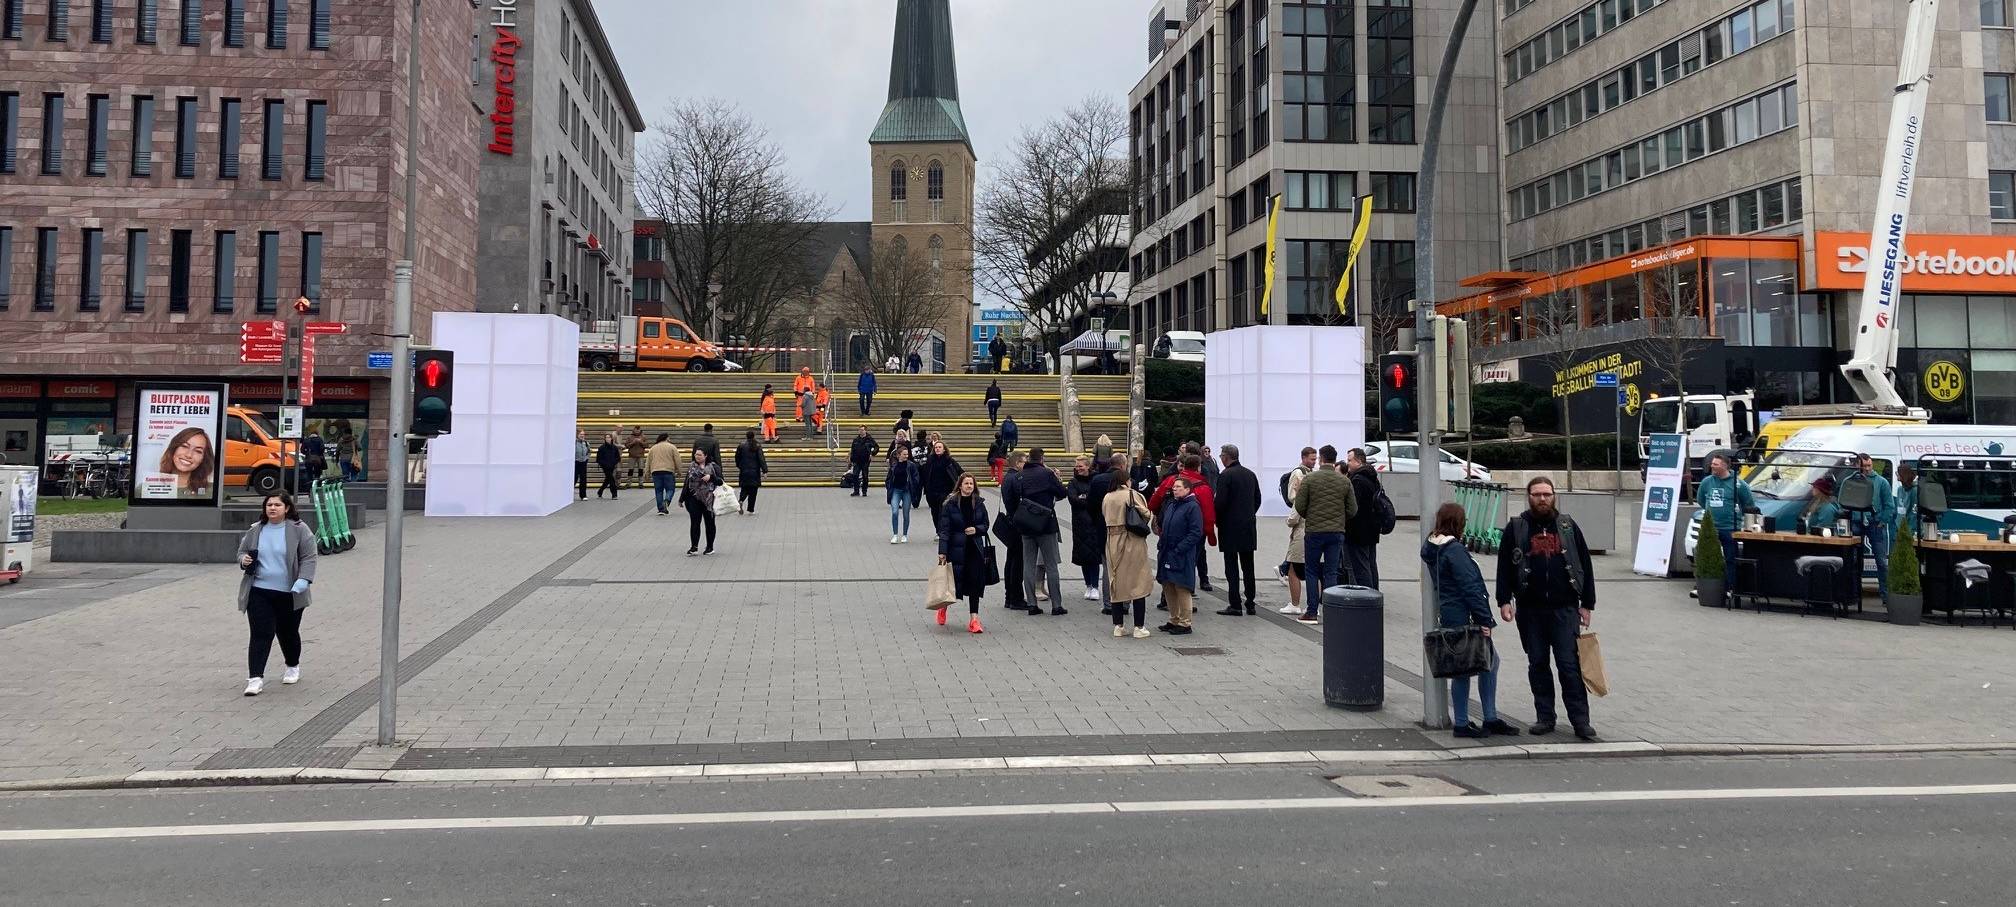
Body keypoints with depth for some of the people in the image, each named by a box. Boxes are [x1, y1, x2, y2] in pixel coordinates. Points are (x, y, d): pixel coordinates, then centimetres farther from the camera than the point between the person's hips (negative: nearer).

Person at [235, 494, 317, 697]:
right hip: (259, 592, 2)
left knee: (288, 633, 13)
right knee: (261, 634, -7)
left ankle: (293, 667, 37)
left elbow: (309, 557, -6)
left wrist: (303, 580, -18)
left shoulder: (299, 530, -4)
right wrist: (244, 560, -5)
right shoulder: (255, 531, 7)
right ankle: (255, 678, -8)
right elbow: (241, 552, 19)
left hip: (288, 594, -2)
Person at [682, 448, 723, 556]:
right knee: (694, 523, -3)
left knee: (709, 523, 7)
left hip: (709, 499, -2)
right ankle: (694, 547, 0)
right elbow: (687, 484, 15)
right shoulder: (691, 467, 11)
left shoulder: (713, 466, 1)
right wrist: (682, 498, 14)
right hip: (694, 499, 2)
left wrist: (711, 477, -20)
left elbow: (720, 481, -2)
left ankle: (710, 547, 16)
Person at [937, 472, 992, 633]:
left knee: (975, 582, -1)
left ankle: (974, 618, 3)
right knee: (954, 581, 2)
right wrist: (942, 552, -14)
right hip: (956, 549, -3)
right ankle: (943, 607, 33)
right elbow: (944, 529, -9)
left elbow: (985, 524, 13)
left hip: (975, 549, 3)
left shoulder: (979, 503, 4)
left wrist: (976, 529, -10)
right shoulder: (950, 504, -6)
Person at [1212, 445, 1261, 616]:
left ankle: (1235, 605, -3)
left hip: (1230, 527, -6)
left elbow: (1220, 502, -16)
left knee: (1232, 568, -2)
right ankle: (1250, 604, 15)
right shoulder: (1251, 474, 8)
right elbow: (1258, 499, 12)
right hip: (1249, 527, 6)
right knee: (1248, 568, 11)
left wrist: (1218, 520, 0)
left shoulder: (1225, 475, -13)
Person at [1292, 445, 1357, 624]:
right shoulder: (1345, 481, 1)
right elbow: (1353, 510, 2)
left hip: (1313, 532, -2)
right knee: (1331, 573, 7)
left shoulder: (1309, 479, -6)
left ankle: (1311, 612, 5)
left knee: (1311, 571, 8)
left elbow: (1300, 507, -8)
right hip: (1336, 532, 2)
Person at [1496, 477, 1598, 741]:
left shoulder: (1567, 526, 7)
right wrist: (1504, 601, -4)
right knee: (1537, 664, 8)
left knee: (1570, 664, -4)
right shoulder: (1516, 528, 5)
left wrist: (1587, 604, 5)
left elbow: (1585, 565, 9)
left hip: (1564, 608, -1)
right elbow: (1504, 567, 5)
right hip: (1529, 609, 1)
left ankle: (1580, 719, 1)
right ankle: (1544, 718, 15)